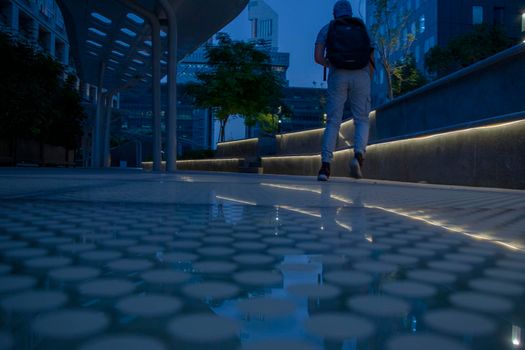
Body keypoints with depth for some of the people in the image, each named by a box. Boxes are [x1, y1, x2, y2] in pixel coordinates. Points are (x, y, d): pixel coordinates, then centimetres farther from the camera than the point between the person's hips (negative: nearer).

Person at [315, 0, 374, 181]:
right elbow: (371, 61, 14)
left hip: (338, 76, 0)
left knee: (333, 122, 3)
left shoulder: (327, 29, 14)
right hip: (361, 76, 1)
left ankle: (325, 166, -9)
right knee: (362, 120, 7)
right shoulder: (363, 29, 19)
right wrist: (367, 86, 23)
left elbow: (318, 57, 0)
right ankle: (359, 155, -19)